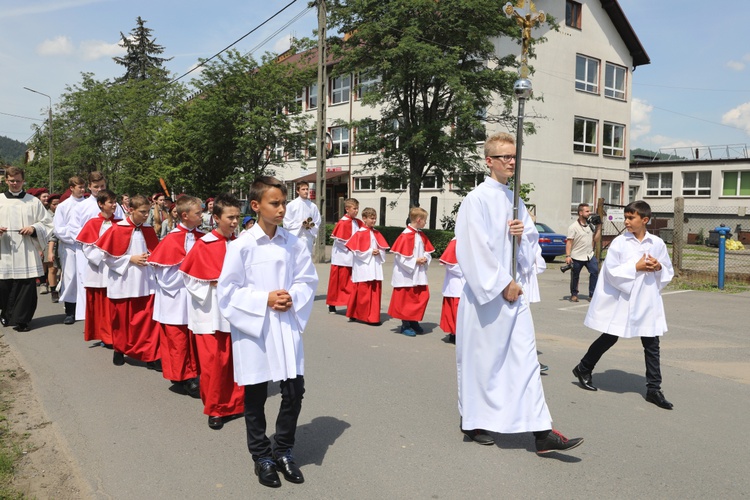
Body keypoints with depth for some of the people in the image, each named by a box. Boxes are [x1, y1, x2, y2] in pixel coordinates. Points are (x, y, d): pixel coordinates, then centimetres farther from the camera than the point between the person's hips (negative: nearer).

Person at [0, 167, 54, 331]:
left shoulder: (33, 201, 7)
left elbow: (47, 223, 7)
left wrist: (34, 228, -11)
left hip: (27, 253, -1)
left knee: (27, 286, -4)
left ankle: (21, 320, 6)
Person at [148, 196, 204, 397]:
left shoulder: (200, 237, 2)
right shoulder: (172, 239, -13)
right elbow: (165, 273, -15)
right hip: (176, 299, -5)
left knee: (195, 339, 12)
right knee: (178, 340, 5)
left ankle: (193, 376, 25)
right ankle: (181, 378, 19)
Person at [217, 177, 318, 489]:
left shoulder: (294, 244, -1)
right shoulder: (242, 246, -11)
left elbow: (308, 280, 7)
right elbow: (227, 291, -9)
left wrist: (293, 297, -12)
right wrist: (264, 300, -17)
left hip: (287, 327, 3)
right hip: (253, 328, -3)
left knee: (294, 392, 8)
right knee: (255, 396, 10)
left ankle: (283, 451, 31)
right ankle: (262, 457, 31)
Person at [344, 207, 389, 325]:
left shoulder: (377, 233, 11)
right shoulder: (360, 233, -6)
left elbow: (383, 248, 12)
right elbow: (357, 251, -10)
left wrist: (379, 252, -8)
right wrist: (370, 252, -13)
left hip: (375, 267, 6)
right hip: (363, 267, -6)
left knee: (376, 291, 5)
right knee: (363, 292, -3)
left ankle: (373, 316, 13)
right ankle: (362, 315, 7)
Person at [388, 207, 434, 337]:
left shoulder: (422, 235, 8)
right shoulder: (406, 236, -17)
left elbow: (427, 251, 15)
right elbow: (399, 256, -19)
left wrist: (425, 259, -6)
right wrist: (415, 261, -17)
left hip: (419, 274, 8)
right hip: (406, 274, -8)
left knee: (423, 296, 9)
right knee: (406, 299, 3)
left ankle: (414, 321, 24)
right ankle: (405, 325, 16)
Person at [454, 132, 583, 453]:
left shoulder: (515, 200, 14)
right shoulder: (477, 199, -9)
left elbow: (532, 240, 20)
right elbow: (475, 247, -15)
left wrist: (523, 233, -4)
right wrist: (502, 284, -14)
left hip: (514, 290, 7)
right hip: (485, 292, -7)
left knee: (525, 357, 3)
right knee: (481, 358, 5)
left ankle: (541, 432, 5)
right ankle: (472, 422, 24)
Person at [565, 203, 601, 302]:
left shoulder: (591, 225, 9)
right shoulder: (574, 227, -7)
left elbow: (596, 239, 9)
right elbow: (569, 242, -10)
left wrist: (599, 227, 1)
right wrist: (568, 256, -18)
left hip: (590, 255, 4)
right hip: (577, 257, -4)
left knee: (595, 272, -12)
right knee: (575, 276, 7)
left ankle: (592, 295, -5)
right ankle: (574, 294, 26)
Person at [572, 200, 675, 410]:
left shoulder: (657, 243, 3)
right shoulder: (619, 242, -7)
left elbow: (669, 272, 11)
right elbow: (611, 271, -13)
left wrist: (658, 267, -10)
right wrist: (636, 267, -18)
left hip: (647, 301, 3)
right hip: (621, 300, -3)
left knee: (652, 344, 5)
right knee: (609, 338, 8)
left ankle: (654, 389, 14)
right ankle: (583, 369, 28)